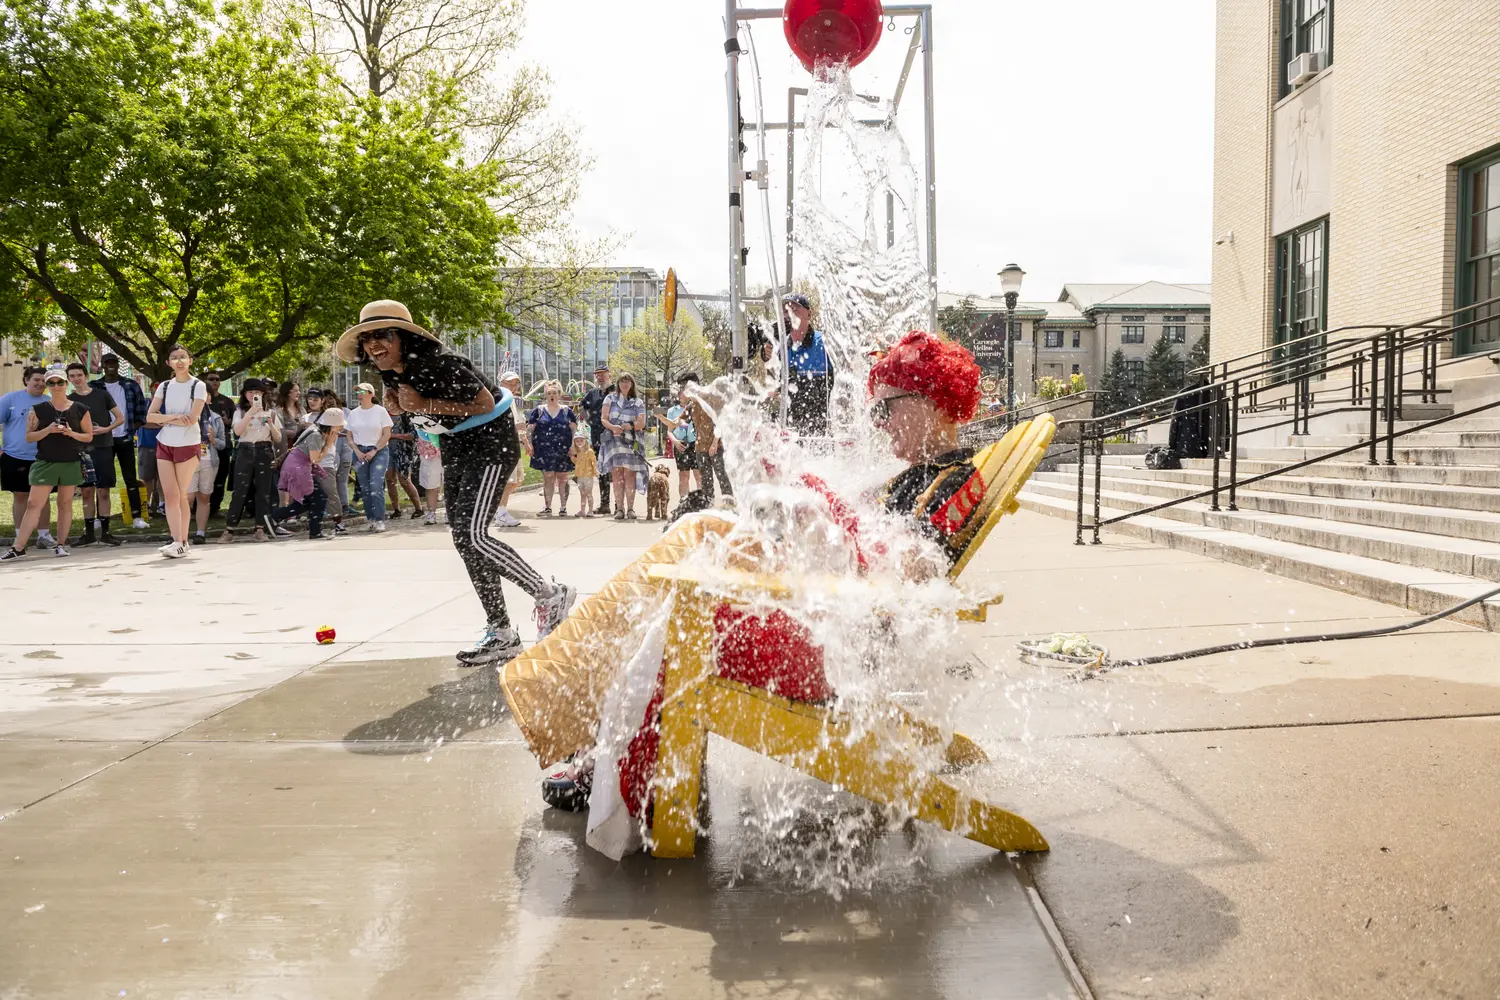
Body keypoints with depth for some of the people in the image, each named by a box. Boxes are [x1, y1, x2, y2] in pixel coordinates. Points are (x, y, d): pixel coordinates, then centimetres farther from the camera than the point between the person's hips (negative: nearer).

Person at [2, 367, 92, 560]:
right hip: (45, 463, 0)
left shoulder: (80, 410, 2)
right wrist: (48, 430, -14)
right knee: (34, 504, -5)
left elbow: (89, 436, 5)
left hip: (71, 463, 0)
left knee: (65, 503, 6)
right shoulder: (38, 410, 3)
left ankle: (60, 544, 14)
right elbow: (29, 436, 2)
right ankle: (18, 546, -6)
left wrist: (72, 433, -14)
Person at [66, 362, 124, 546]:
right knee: (87, 491, 4)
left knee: (103, 491, -2)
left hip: (103, 448, -2)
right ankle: (89, 533, 10)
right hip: (82, 449, 2)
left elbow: (120, 418, 3)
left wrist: (106, 429, -12)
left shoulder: (102, 395, 2)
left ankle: (105, 532, 3)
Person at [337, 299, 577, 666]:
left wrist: (424, 405, -27)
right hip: (455, 448, 10)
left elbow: (486, 404, -25)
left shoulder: (438, 365, -27)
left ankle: (552, 597, -4)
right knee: (462, 538, 6)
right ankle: (501, 635, 12)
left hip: (490, 441, -10)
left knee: (472, 534, -20)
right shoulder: (391, 373, -2)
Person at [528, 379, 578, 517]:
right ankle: (547, 507, 4)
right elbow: (530, 429, 6)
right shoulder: (539, 411, 7)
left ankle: (563, 507, 8)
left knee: (562, 478, 2)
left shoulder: (567, 411, 8)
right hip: (544, 450, 0)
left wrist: (572, 446, -2)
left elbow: (574, 430, 7)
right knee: (548, 478, 0)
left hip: (563, 450, 0)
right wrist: (530, 445, -4)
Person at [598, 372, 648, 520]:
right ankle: (619, 508, -5)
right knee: (616, 473, -6)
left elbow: (641, 423, 2)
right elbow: (604, 419, 5)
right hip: (614, 440, 0)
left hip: (631, 441, 0)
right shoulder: (610, 398, 13)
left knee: (629, 473, -8)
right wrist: (612, 427, -15)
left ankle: (630, 508, -7)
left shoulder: (638, 402, 11)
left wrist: (627, 427, -16)